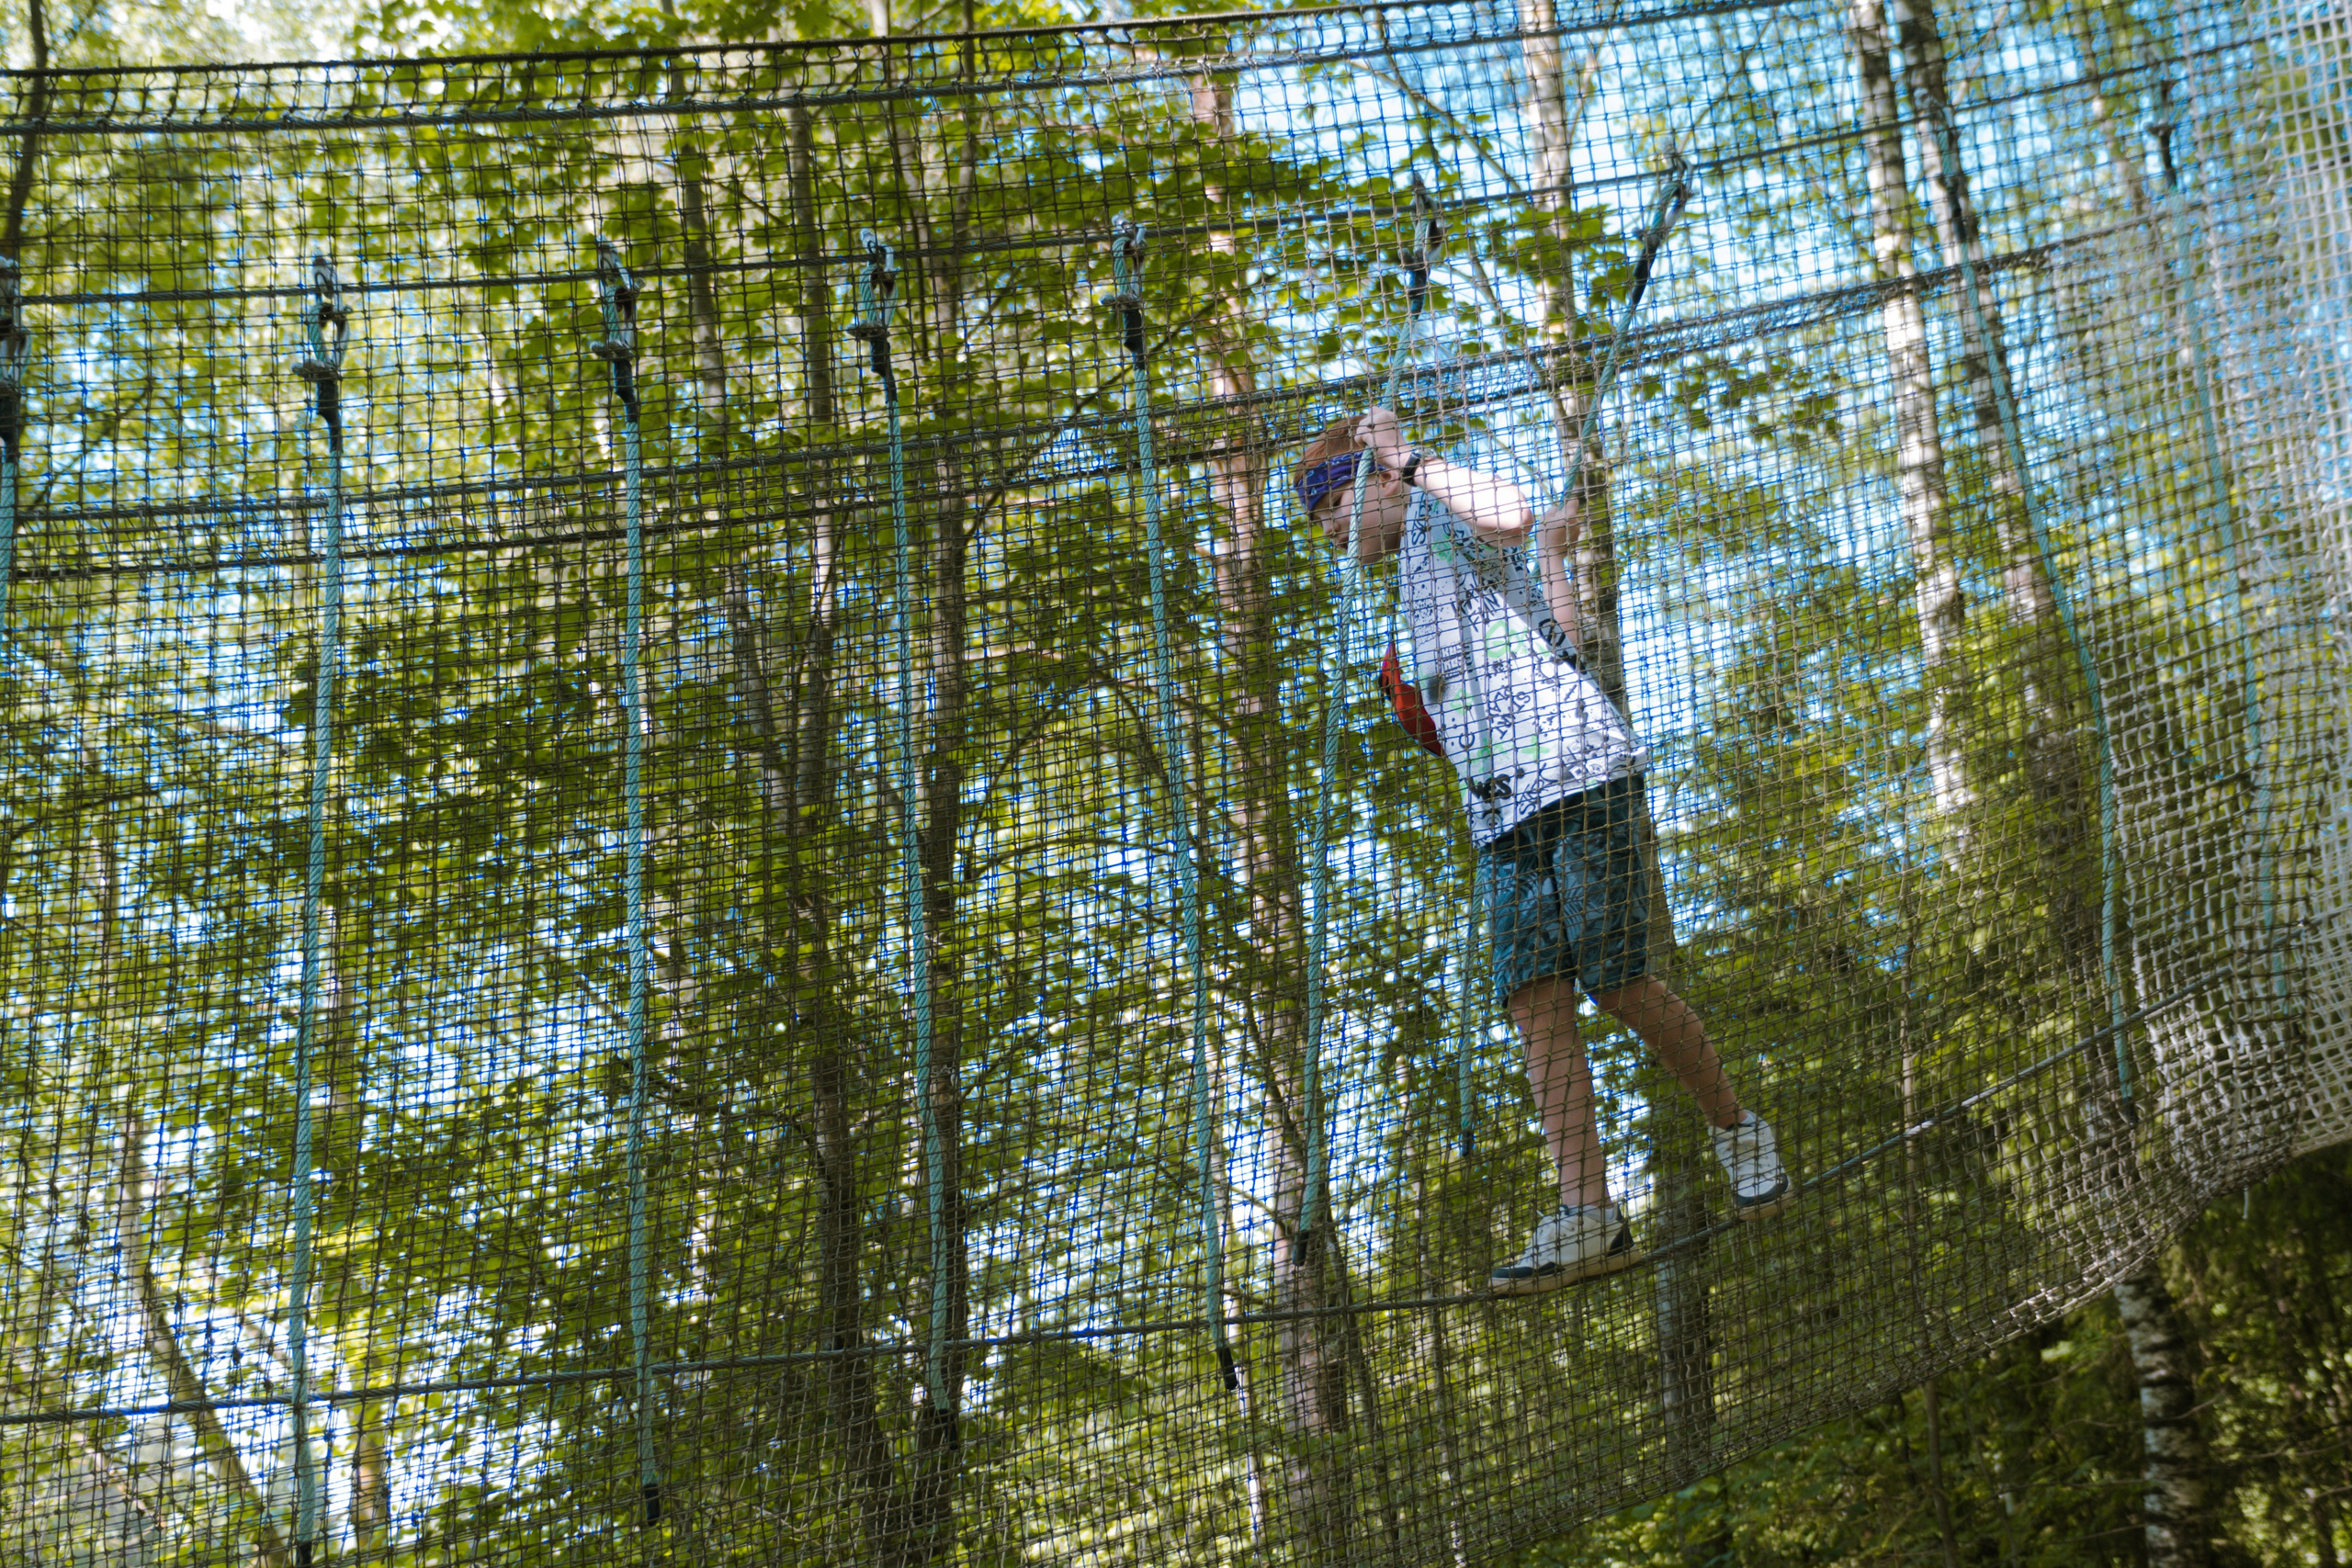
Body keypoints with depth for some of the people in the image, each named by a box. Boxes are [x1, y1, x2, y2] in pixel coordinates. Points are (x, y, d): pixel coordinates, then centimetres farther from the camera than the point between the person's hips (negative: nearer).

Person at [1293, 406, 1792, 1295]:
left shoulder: (1436, 514, 6)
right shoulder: (1420, 585, 31)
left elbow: (1511, 516, -19)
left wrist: (1409, 457, -9)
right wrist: (1556, 558, 37)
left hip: (1576, 773, -9)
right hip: (1503, 809, 9)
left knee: (1617, 986, -10)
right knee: (1535, 1003, -7)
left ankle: (1738, 1132, 12)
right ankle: (1588, 1216, -14)